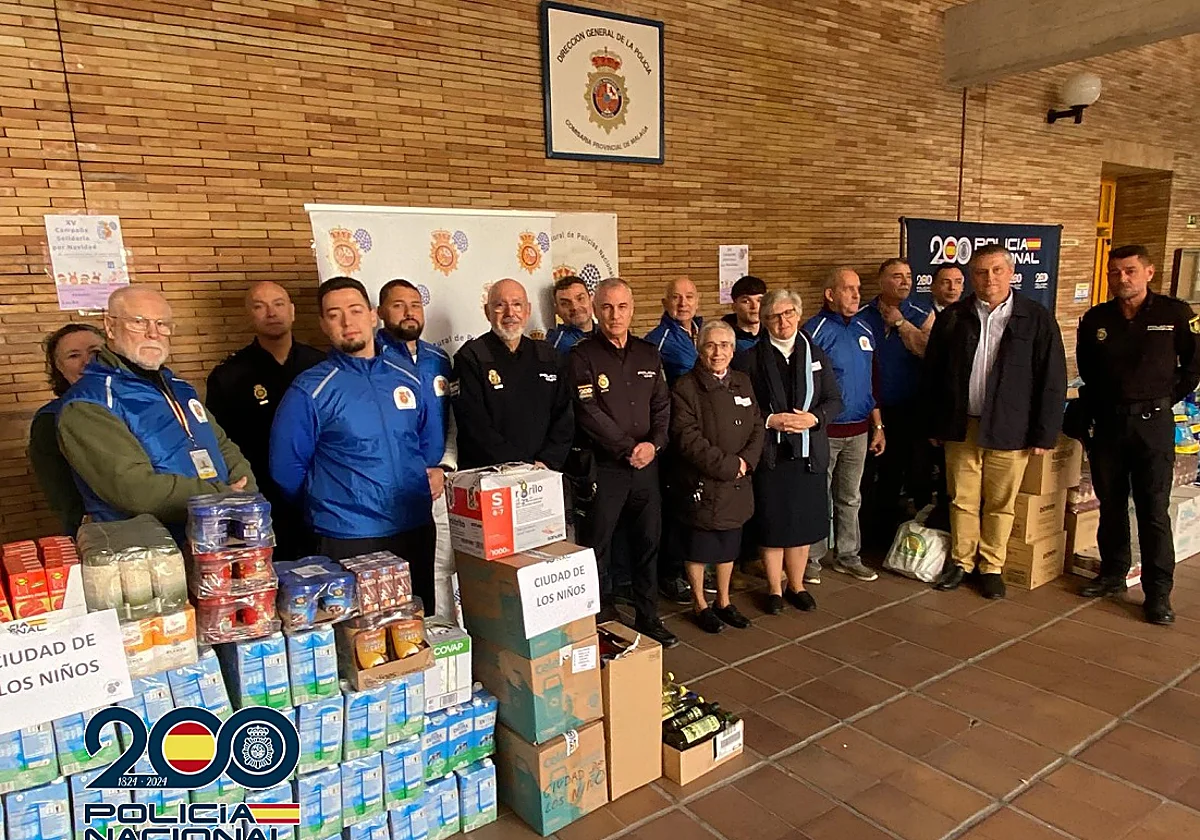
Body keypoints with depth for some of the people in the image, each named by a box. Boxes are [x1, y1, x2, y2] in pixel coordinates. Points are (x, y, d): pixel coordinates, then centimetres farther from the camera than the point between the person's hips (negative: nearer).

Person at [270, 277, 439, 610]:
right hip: (349, 540, -4)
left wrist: (433, 476, 7)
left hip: (417, 530, 4)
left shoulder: (408, 378, 6)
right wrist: (328, 507, 4)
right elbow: (286, 470, -3)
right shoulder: (310, 391, -8)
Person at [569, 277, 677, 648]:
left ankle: (648, 617, 28)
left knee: (648, 543, 13)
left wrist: (654, 443, -8)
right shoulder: (582, 356, -6)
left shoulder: (648, 354, 10)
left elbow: (662, 405, 9)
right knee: (596, 547, 4)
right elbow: (589, 413, -14)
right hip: (600, 467, -5)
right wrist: (629, 448, -14)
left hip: (645, 464, 5)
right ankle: (602, 621, 19)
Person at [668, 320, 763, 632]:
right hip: (700, 484, -5)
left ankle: (724, 601, 34)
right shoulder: (686, 388, -10)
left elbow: (757, 427, 8)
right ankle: (700, 604, 26)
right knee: (698, 547, 7)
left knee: (729, 545, 16)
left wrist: (746, 461, -9)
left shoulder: (742, 383, 10)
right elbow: (688, 439, -17)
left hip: (737, 484, 6)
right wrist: (727, 465, -18)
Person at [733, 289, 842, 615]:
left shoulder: (817, 355, 9)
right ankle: (775, 589, 21)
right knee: (771, 524, 5)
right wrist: (770, 420, -16)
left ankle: (796, 585, 28)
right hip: (769, 455, -3)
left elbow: (834, 400, 9)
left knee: (803, 524, 10)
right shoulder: (750, 359, -1)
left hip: (809, 454, 3)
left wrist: (815, 417, -10)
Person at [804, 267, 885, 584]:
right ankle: (811, 559, 16)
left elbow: (872, 382, 15)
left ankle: (848, 556, 28)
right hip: (825, 430, -6)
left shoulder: (864, 330, 10)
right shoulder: (816, 331, -11)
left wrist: (878, 426, 14)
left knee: (850, 498, 15)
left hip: (858, 430, 6)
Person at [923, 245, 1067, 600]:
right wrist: (934, 424, 5)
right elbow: (932, 374, 7)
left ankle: (992, 567, 25)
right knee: (962, 500, 10)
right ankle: (961, 561, 27)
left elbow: (1052, 381, -3)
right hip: (960, 427, 2)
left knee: (1001, 504, 9)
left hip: (1010, 431, -1)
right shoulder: (952, 318, 3)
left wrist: (1044, 434, -5)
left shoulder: (1038, 319, -3)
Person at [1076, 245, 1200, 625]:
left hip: (1153, 423, -3)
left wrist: (1169, 398, 2)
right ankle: (1113, 574, 25)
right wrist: (1095, 406, 8)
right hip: (1107, 423, 3)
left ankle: (1158, 593, 6)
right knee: (1111, 505, 11)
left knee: (1153, 511, -2)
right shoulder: (1095, 320, 4)